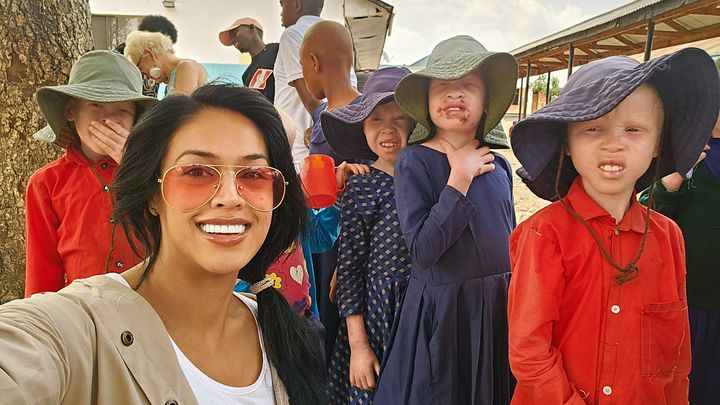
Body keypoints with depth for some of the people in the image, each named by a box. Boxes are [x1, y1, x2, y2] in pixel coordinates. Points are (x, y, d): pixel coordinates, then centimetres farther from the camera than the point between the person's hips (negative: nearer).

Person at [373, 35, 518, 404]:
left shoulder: (499, 165, 3)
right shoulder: (413, 162, -12)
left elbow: (511, 241, 13)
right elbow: (422, 250, -21)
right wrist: (460, 178, -21)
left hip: (498, 307, 5)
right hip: (440, 310, -5)